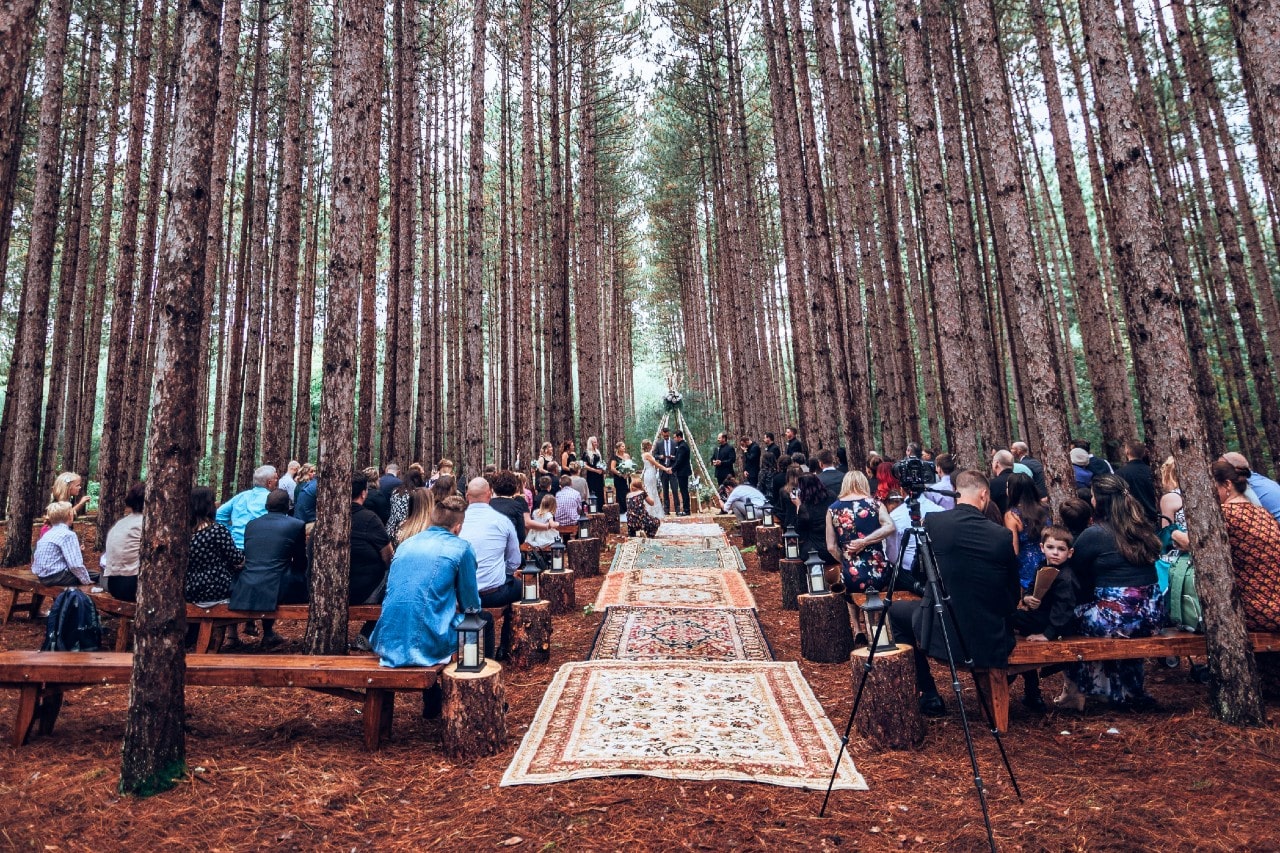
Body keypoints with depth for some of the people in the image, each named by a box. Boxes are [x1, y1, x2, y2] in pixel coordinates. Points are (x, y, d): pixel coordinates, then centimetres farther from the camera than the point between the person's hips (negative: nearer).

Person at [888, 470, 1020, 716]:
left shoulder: (933, 522, -10)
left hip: (941, 634, -3)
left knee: (896, 610, 23)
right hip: (992, 640, 3)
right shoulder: (1002, 535, -6)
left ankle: (928, 696, 21)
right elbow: (1013, 596, 5)